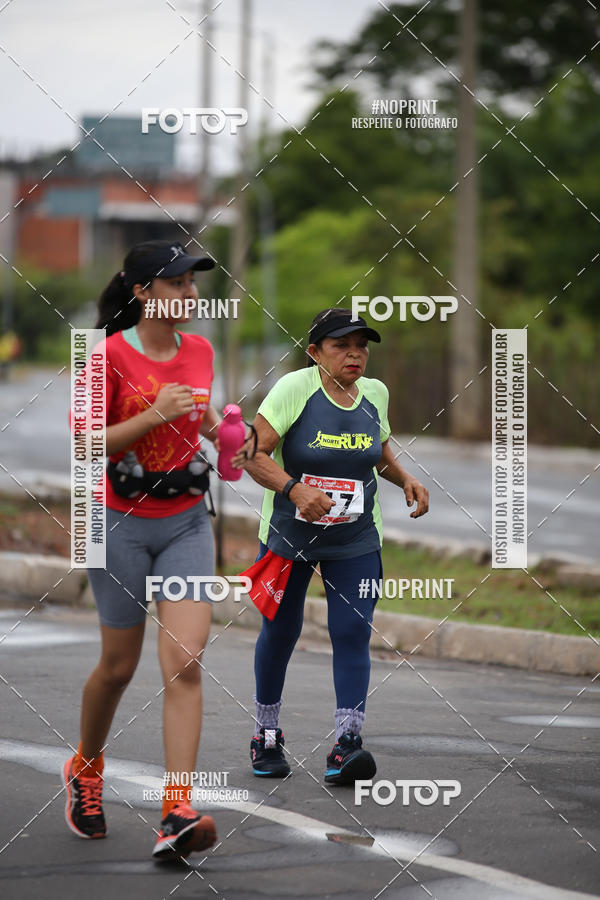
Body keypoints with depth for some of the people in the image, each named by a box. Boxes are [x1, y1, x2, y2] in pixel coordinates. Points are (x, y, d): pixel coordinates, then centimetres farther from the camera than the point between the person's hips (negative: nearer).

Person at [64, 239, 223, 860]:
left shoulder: (199, 351, 6)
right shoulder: (109, 356, -11)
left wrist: (217, 426, 3)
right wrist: (153, 416, -22)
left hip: (186, 523, 3)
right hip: (122, 524, -3)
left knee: (184, 663, -12)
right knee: (118, 666, 8)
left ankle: (177, 817, -17)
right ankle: (86, 767, 38)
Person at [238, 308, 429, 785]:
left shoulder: (375, 393, 1)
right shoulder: (295, 388, -15)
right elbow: (251, 453, -19)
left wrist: (405, 479, 3)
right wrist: (294, 488, -33)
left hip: (356, 540, 3)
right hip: (290, 534, -3)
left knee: (353, 633, -10)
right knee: (280, 633, 9)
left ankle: (347, 743, -14)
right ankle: (267, 736, 28)